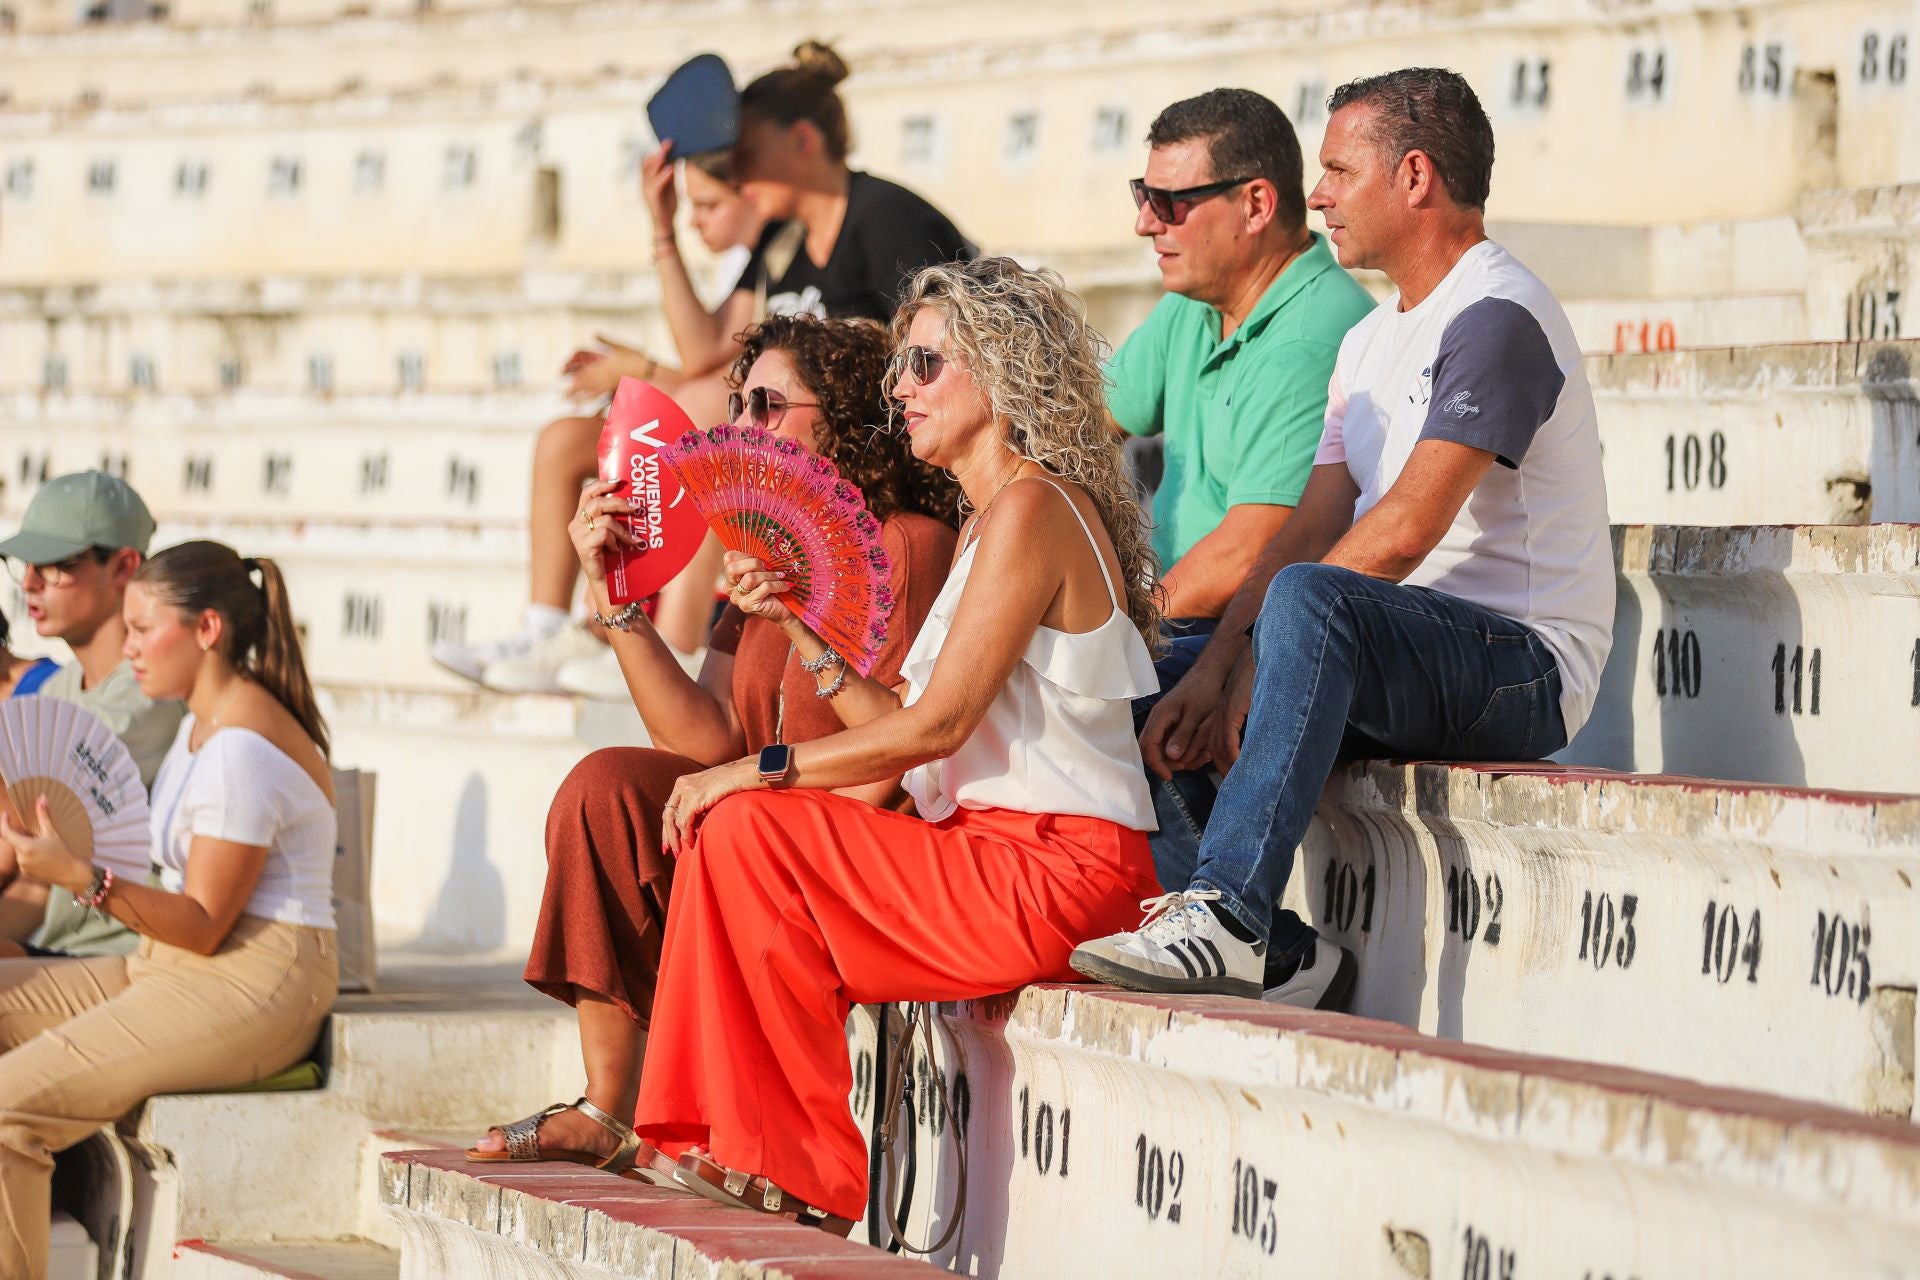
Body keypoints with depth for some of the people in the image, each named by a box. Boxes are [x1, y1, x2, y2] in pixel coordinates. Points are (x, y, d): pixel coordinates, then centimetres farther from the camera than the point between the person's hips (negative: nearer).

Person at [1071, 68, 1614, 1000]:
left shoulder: (1495, 318, -12)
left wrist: (1254, 657, -17)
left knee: (1309, 601, -36)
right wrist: (1213, 671, -5)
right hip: (1397, 665, 10)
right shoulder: (1372, 340, 20)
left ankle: (1228, 917, -44)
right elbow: (1308, 527, 11)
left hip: (1522, 661, -10)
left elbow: (1403, 533, -21)